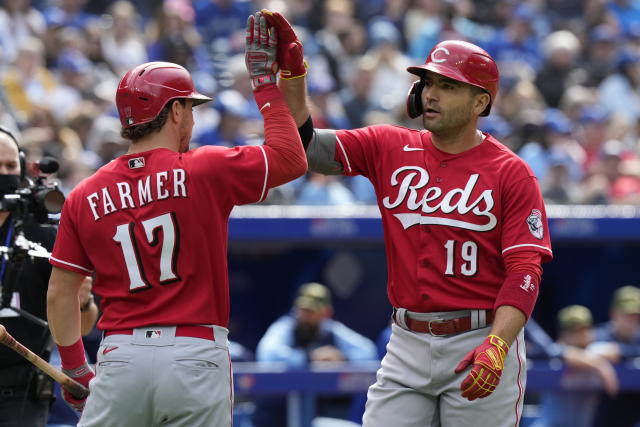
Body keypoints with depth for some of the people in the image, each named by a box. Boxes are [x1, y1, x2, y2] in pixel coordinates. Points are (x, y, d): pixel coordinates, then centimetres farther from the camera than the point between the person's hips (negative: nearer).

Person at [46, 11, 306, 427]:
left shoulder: (86, 196, 6)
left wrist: (75, 369, 20)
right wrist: (264, 81, 13)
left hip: (121, 359, 2)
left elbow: (60, 293, 9)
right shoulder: (205, 171, -3)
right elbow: (291, 158, 5)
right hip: (196, 357, -2)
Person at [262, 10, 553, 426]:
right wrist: (292, 75, -14)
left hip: (482, 341, -4)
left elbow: (525, 271, -11)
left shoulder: (511, 173, -5)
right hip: (408, 345, 4)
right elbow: (308, 146, 0)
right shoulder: (390, 147, 8)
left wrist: (497, 346, -25)